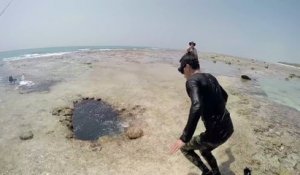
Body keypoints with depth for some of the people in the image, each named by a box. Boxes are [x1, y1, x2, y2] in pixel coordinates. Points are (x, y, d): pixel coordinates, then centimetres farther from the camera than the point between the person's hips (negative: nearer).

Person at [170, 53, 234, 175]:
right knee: (204, 151, 33)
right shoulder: (211, 77, 11)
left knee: (184, 147, 16)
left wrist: (184, 138, -31)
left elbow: (197, 106, -34)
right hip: (228, 128, 8)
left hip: (216, 134, -8)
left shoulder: (192, 81, -16)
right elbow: (225, 95, 29)